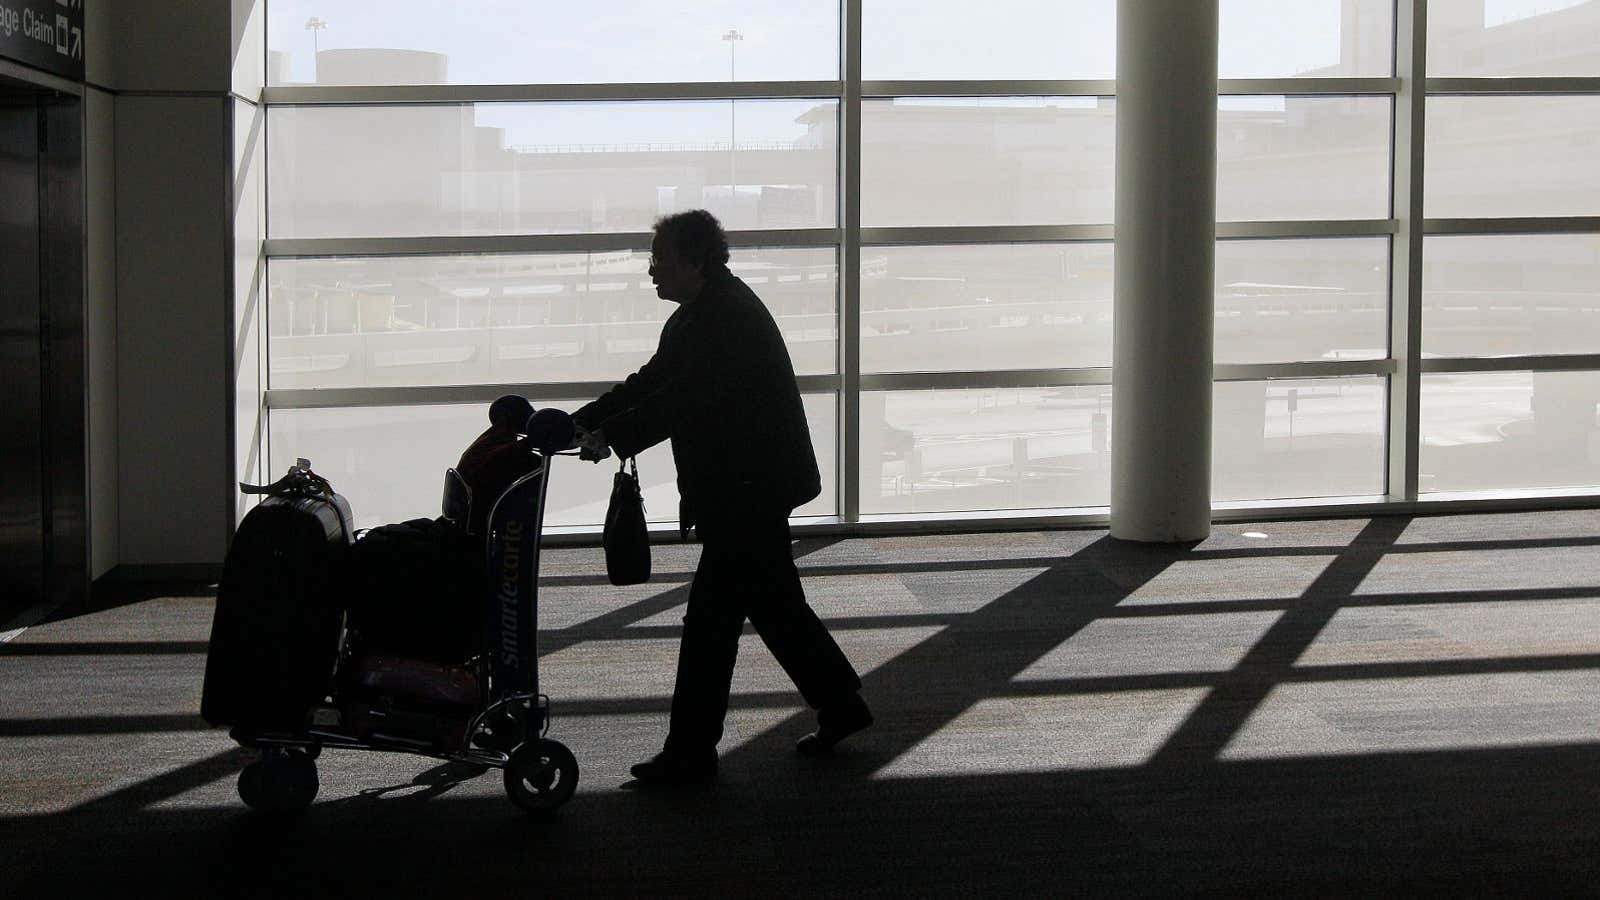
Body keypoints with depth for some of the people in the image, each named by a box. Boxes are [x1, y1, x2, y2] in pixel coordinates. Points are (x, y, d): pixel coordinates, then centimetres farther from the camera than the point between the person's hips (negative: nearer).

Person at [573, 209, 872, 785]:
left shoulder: (729, 317, -20)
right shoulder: (699, 316, 13)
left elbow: (687, 401, -28)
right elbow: (652, 384, 13)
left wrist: (610, 436, -28)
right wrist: (580, 424, 3)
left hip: (747, 492, -10)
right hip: (744, 488, 10)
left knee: (710, 618, -6)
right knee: (774, 604, 18)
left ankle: (691, 752, 0)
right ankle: (840, 705, 30)